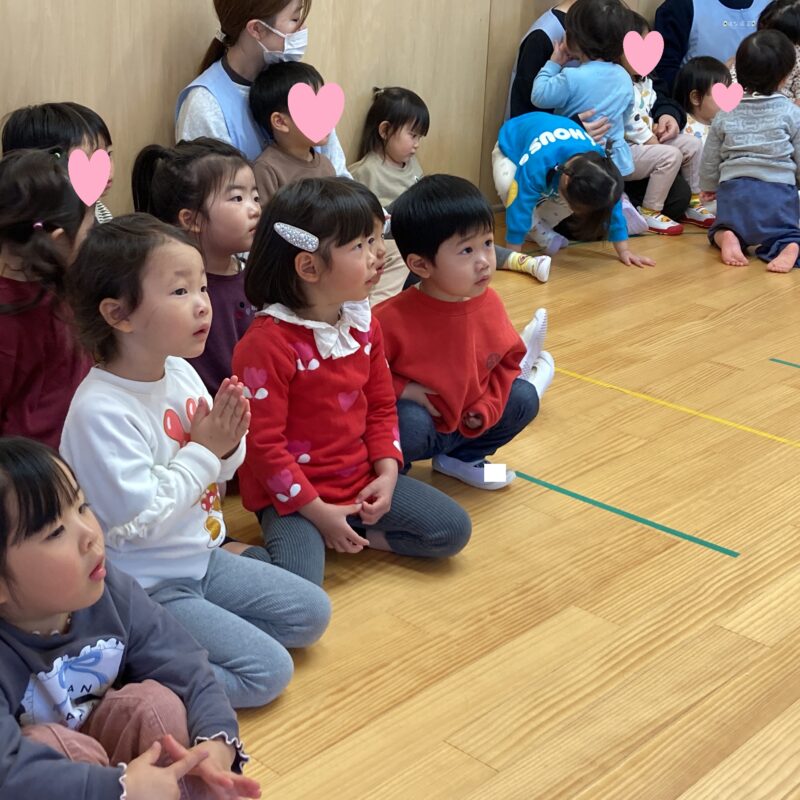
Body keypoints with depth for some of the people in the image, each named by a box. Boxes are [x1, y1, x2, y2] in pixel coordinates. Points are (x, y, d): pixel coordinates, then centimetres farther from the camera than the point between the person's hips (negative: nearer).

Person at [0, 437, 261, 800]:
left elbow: (189, 671, -13)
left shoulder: (110, 592, -16)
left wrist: (217, 743, -32)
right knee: (49, 742, -32)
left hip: (102, 740, 4)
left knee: (158, 702, -21)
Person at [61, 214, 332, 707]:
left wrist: (228, 446, -12)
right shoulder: (101, 411, -27)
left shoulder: (181, 374, -2)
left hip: (202, 558, 8)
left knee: (311, 615, 11)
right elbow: (137, 521, -27)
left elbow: (217, 475, 11)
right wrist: (204, 452, -21)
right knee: (268, 671, -12)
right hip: (145, 587, -8)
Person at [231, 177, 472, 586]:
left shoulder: (363, 323, 3)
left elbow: (381, 407, 12)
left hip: (361, 478, 7)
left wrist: (387, 473, -3)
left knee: (453, 529, -1)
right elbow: (263, 444, -18)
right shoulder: (267, 343, -20)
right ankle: (239, 553, 0)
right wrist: (317, 510, -17)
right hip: (295, 494, -7)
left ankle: (348, 535, 2)